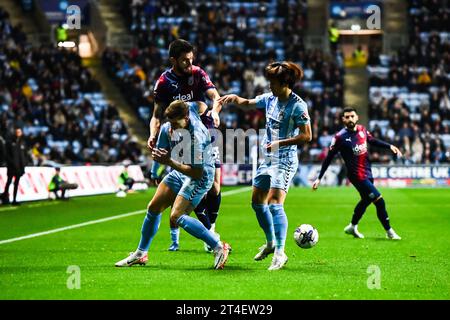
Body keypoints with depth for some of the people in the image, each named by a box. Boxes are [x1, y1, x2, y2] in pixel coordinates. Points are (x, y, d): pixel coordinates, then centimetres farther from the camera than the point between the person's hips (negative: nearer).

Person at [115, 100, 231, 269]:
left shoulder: (195, 137, -34)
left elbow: (197, 172, -30)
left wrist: (170, 162, -34)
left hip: (200, 176, -9)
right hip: (179, 171, 9)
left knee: (176, 217, -20)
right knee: (153, 208, 10)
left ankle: (219, 247, -13)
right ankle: (141, 254, 25)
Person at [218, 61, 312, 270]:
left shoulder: (297, 105, -16)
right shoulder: (270, 99, 6)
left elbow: (306, 136, -17)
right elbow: (247, 103, 21)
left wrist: (280, 143, -22)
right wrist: (234, 98, 0)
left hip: (285, 160, -9)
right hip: (268, 158, 9)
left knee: (275, 204, -19)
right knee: (257, 201, 14)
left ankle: (280, 253, -18)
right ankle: (270, 243, 32)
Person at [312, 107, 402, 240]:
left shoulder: (362, 129, 0)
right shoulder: (340, 137, -16)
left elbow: (373, 141, 20)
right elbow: (329, 158, -10)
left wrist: (390, 146, 8)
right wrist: (319, 178, -9)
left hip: (367, 173, 7)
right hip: (357, 175, -7)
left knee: (366, 200, 23)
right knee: (380, 202, -12)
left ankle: (352, 227, 44)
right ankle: (389, 232, 3)